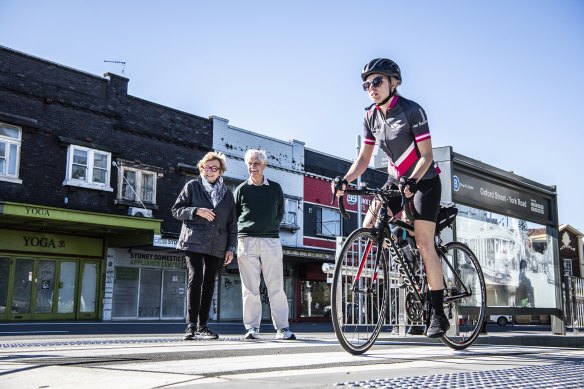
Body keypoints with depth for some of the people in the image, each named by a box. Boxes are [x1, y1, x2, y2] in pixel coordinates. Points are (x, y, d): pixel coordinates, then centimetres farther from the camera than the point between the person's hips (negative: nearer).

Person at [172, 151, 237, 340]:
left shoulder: (227, 194, 16)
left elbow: (232, 224, 13)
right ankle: (191, 326, -12)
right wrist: (197, 211, -12)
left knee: (209, 284, 4)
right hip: (195, 242, -3)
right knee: (196, 279, -14)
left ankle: (203, 326, 10)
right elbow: (176, 210, 4)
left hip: (217, 246, 3)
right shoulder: (192, 186, 10)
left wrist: (231, 248, 4)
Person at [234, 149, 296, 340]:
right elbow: (235, 215, 15)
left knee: (276, 287, -1)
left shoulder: (275, 188, 10)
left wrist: (270, 227, 11)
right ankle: (252, 328, 7)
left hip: (271, 240, 0)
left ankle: (282, 328, 2)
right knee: (250, 288, 1)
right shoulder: (242, 189, 9)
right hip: (247, 241, 0)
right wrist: (244, 231, 7)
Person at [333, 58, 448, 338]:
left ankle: (438, 315, -5)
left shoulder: (412, 111, -18)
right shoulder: (370, 117, -1)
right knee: (369, 227, -11)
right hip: (395, 181, 6)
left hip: (424, 181, -6)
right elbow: (363, 158, -2)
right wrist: (345, 180, -20)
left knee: (424, 244, -14)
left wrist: (412, 181, -38)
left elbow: (426, 154, -21)